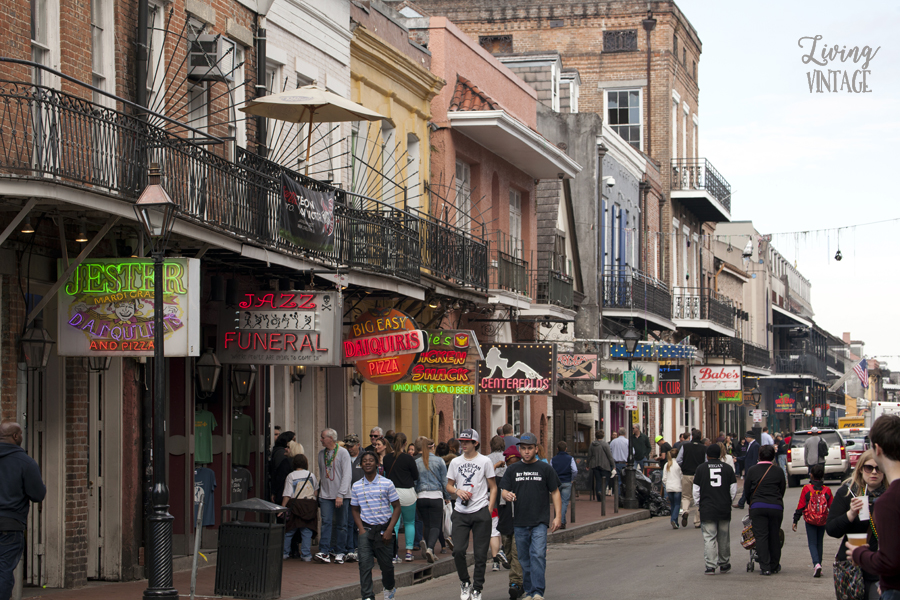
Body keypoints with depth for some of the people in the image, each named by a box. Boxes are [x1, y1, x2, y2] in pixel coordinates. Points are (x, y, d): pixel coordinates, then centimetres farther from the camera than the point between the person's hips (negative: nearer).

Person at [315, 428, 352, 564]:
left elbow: (347, 475, -11)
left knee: (340, 524, 3)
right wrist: (321, 489, 13)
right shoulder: (321, 453, 10)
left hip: (340, 496, -3)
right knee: (326, 522, -7)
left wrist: (341, 494, -17)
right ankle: (324, 552, -12)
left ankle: (339, 552, 11)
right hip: (325, 495, 3)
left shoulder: (343, 453, -6)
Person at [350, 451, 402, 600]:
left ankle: (390, 588, 37)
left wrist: (389, 530, -9)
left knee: (386, 563, 8)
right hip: (366, 528, 1)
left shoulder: (386, 483, -3)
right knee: (364, 562, -14)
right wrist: (361, 529, -2)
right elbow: (355, 510, 13)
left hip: (383, 528, -1)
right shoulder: (356, 486, 4)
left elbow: (396, 507, 0)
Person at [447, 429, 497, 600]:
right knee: (458, 550, -7)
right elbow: (449, 485, 18)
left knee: (480, 553, 0)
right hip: (460, 512, 2)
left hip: (480, 511, -2)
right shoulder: (455, 462, 10)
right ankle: (464, 582, 14)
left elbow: (493, 488, 5)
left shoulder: (485, 461, 2)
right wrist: (458, 491, -5)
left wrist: (489, 511, -3)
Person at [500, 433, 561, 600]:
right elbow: (504, 491, 9)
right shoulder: (513, 470, 11)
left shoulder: (545, 469, 5)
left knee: (538, 555, -15)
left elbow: (555, 493, 7)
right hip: (520, 523, 3)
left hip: (540, 522, -3)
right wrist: (507, 495, -17)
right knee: (524, 559, 7)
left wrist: (557, 516, -1)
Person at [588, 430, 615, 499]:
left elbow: (589, 456, 11)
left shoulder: (592, 444, 4)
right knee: (605, 480, 5)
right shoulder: (605, 444, -11)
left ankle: (599, 498, -2)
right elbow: (610, 456, -9)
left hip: (594, 465, 4)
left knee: (598, 480, 8)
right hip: (604, 465, -4)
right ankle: (602, 491, -24)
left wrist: (588, 465, 22)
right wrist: (613, 465, -4)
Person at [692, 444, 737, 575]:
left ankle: (710, 566, -8)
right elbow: (734, 489, 4)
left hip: (707, 509, -2)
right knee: (724, 537, 13)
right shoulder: (727, 468, 3)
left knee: (709, 538, -2)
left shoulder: (701, 468, -2)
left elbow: (696, 490, -2)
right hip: (725, 509, 2)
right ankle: (724, 563, 25)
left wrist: (698, 503, 11)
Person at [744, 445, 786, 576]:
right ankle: (774, 566, 20)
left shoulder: (752, 470, -1)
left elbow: (746, 491, 5)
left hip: (757, 507, -1)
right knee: (774, 536, 11)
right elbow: (783, 490, 8)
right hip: (776, 507, 1)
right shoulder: (778, 471, 1)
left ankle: (765, 567, -6)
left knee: (761, 536, 0)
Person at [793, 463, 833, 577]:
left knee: (812, 543, 0)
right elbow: (832, 507, 3)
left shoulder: (806, 488, -7)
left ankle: (816, 564, -22)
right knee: (819, 543, 17)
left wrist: (795, 521, 1)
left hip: (810, 521, -3)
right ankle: (818, 566, 20)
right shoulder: (827, 490, -1)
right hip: (823, 521, 3)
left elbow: (800, 506, -6)